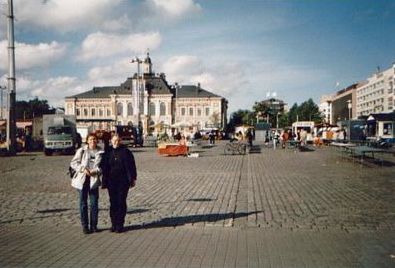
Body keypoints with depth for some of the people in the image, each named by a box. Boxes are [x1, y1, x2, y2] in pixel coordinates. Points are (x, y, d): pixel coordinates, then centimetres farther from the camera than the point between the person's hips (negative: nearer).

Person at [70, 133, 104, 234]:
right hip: (82, 179, 0)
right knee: (83, 203, 5)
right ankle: (85, 226, 14)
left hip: (94, 180, 1)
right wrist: (83, 169, -13)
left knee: (94, 204, 4)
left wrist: (96, 171, -15)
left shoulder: (100, 152, 4)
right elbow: (73, 163, 1)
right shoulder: (81, 151, 2)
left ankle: (94, 226, 16)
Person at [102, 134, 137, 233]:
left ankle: (120, 224, 10)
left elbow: (131, 166, -3)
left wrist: (133, 179, -5)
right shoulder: (108, 152, 4)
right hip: (111, 182, 3)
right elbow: (104, 167, 9)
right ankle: (114, 224, 18)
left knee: (121, 202, 2)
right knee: (113, 203, 8)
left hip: (123, 181, -3)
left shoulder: (125, 152, -5)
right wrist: (104, 181, 6)